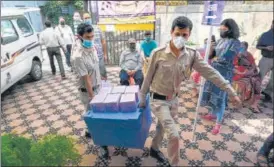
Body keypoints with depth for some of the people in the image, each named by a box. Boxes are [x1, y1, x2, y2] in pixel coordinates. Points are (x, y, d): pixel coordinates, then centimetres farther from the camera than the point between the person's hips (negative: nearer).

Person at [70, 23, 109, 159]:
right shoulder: (78, 57, -29)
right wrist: (92, 97, -19)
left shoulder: (92, 47, -4)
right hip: (87, 90, -7)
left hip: (97, 86, 7)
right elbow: (86, 79, -25)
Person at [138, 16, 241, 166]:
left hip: (174, 99, 5)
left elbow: (210, 73, -6)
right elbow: (148, 78, -9)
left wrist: (231, 91, -7)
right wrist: (142, 98, 0)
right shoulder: (158, 53, -19)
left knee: (162, 127, 24)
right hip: (158, 100, -4)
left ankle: (154, 149, 51)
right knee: (174, 135, -8)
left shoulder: (192, 55, -9)